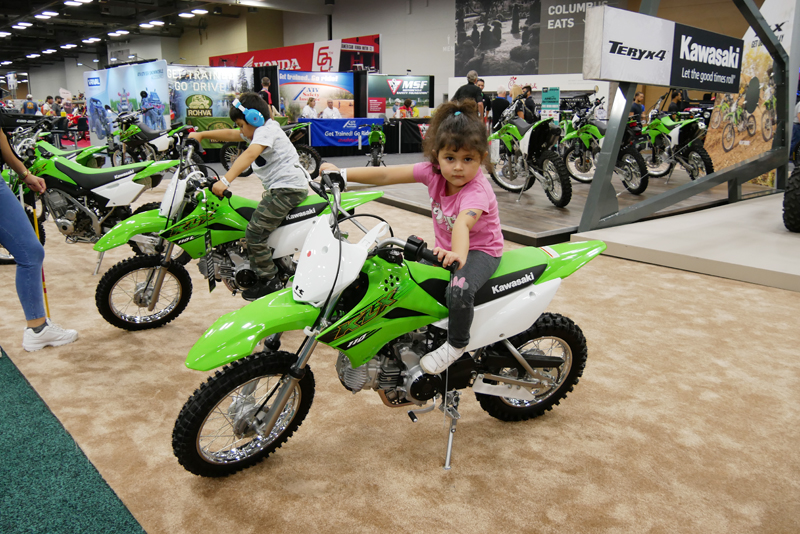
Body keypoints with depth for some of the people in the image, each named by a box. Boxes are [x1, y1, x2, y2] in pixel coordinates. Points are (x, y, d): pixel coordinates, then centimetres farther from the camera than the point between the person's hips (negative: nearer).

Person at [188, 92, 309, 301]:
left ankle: (270, 281, -4)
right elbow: (230, 135, 30)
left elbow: (250, 154, -28)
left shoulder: (265, 130, -11)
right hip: (279, 188, 12)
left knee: (255, 234, -13)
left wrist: (225, 180, -37)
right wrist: (201, 134, 26)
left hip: (288, 188, -12)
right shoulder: (262, 129, 22)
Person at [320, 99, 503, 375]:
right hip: (445, 249, 7)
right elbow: (387, 175, -15)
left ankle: (457, 344, -7)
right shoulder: (433, 171, -11)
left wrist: (459, 254, -69)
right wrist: (342, 173, -22)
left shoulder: (477, 190, -28)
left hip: (481, 251, -7)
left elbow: (463, 222, -49)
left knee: (459, 290, -34)